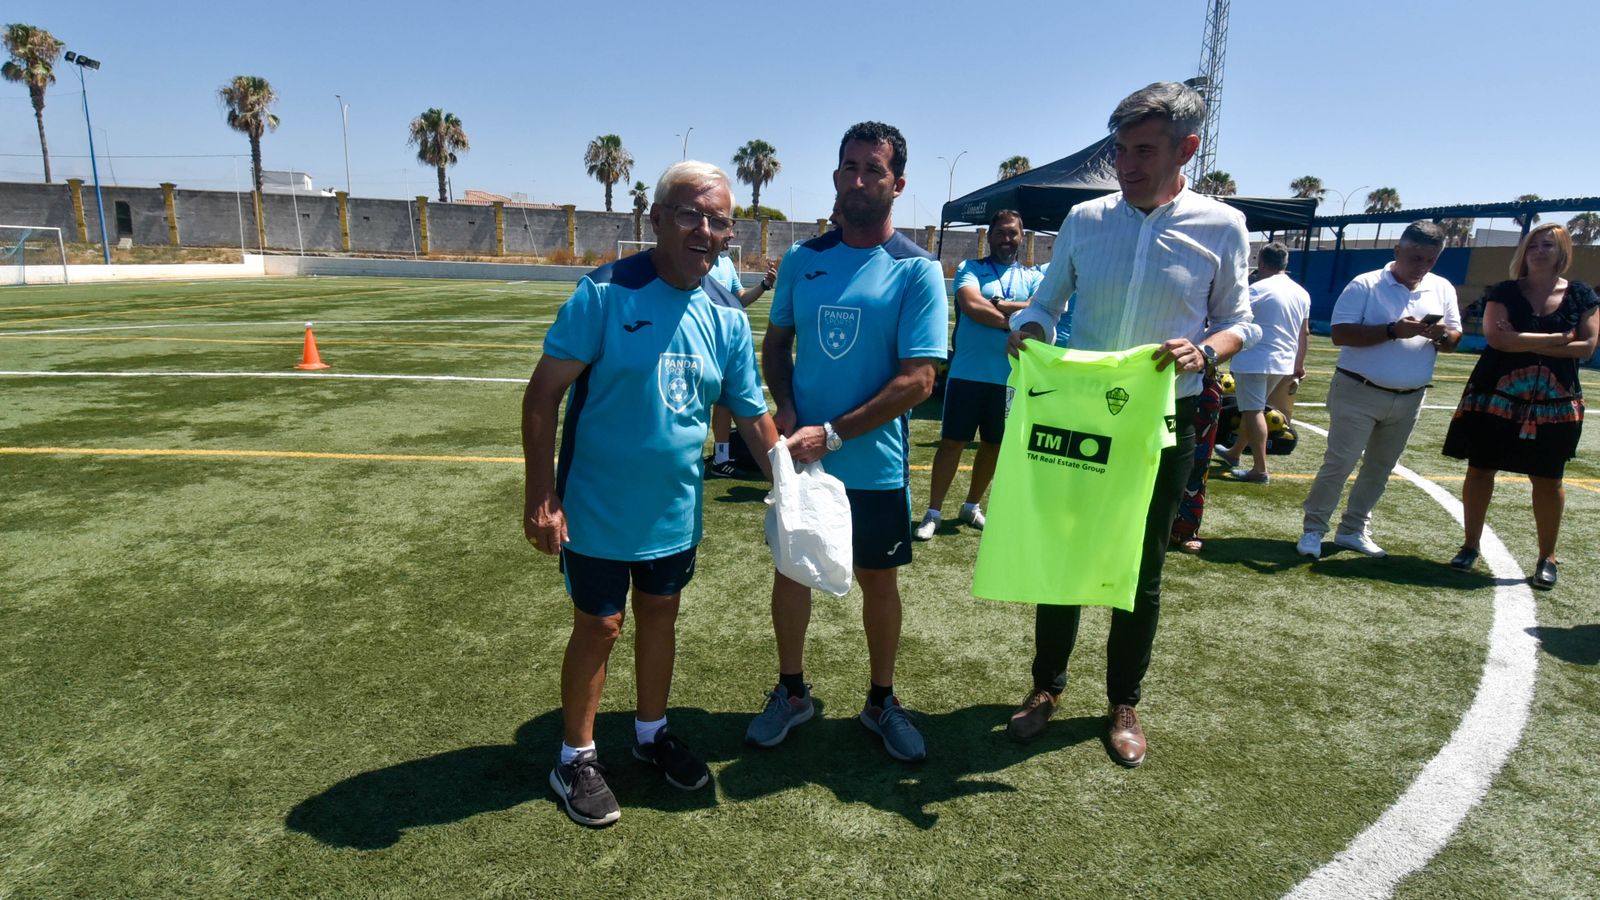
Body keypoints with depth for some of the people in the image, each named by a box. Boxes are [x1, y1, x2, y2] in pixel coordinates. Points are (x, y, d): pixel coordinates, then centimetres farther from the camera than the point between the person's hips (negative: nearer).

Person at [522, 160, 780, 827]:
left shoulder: (728, 317, -2)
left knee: (660, 616, 19)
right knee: (598, 627, 8)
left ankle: (652, 732, 41)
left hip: (675, 512, 5)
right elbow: (543, 392, -16)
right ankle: (576, 757, 30)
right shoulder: (605, 292, -17)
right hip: (598, 508, -5)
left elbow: (752, 416, 5)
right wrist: (540, 497, -19)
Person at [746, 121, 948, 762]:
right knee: (790, 569, 14)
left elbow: (917, 380, -15)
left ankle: (881, 700, 34)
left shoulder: (917, 272, -10)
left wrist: (832, 434, -19)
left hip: (874, 464, -3)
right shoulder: (802, 260, 2)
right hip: (799, 455, 3)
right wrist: (785, 408, -8)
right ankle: (792, 692, 35)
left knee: (879, 582, 12)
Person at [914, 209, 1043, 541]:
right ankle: (933, 512, 9)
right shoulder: (970, 268, 2)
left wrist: (997, 305, -14)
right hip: (967, 373, -3)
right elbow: (972, 306, -16)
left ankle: (972, 505, 31)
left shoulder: (1033, 277, 10)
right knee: (952, 441, 0)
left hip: (1009, 377, 3)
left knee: (993, 445, 13)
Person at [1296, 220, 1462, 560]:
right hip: (1358, 393, -6)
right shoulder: (1365, 285, -9)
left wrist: (1442, 335, -14)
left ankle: (1353, 530, 24)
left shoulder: (1443, 290, 8)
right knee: (1339, 463, -6)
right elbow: (1340, 333, -17)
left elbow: (1455, 337, 10)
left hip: (1408, 400, 6)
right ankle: (1313, 530, 3)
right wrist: (1393, 331, -25)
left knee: (1380, 469, 13)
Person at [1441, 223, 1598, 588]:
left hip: (1553, 405, 1)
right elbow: (1496, 337, -16)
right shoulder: (1504, 292, -1)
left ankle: (1547, 558, 18)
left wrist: (1525, 343, -14)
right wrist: (1557, 339, -13)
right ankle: (1470, 545, 17)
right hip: (1495, 399, -1)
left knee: (1547, 479, 5)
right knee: (1480, 469, 4)